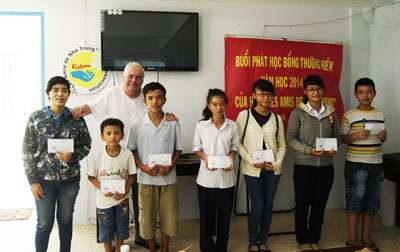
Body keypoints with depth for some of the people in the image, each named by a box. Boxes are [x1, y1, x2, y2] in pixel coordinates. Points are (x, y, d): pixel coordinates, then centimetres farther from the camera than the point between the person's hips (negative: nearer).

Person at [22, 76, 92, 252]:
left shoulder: (76, 118, -1)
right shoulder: (36, 118, -4)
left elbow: (86, 145, 5)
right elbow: (28, 151, -3)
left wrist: (72, 156, -16)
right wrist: (32, 180, -6)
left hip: (69, 179, 2)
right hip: (44, 179, -1)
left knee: (65, 221, 15)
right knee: (45, 224, 6)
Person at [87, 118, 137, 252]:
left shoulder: (127, 154, -11)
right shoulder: (96, 156, -13)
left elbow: (131, 175, -3)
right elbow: (91, 177, -5)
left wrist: (125, 191, -16)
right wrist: (103, 189, -20)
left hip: (122, 198, 1)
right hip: (104, 199, -1)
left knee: (121, 229, 16)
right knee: (106, 230, 13)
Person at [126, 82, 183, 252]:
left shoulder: (173, 124, -1)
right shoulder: (137, 125, -3)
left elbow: (178, 149, 5)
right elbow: (131, 150, 2)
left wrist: (171, 166, -12)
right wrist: (142, 167, -12)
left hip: (168, 178, 1)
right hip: (146, 178, 0)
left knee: (168, 216, 9)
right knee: (147, 217, 9)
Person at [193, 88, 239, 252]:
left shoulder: (232, 126, 0)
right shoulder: (201, 125, -2)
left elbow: (235, 146, 9)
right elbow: (197, 148, 3)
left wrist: (231, 157, -11)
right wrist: (205, 158, -16)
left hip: (226, 176, 1)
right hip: (207, 177, -1)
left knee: (225, 214, 11)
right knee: (206, 214, 8)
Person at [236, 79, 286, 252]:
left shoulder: (277, 118, 7)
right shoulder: (244, 115, -3)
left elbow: (282, 145, 10)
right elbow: (238, 143, -4)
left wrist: (276, 163, -6)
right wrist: (252, 161, -13)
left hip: (273, 169, 4)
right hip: (252, 170, -3)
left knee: (268, 206, 10)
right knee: (258, 207, -3)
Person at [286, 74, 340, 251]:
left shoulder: (331, 112, 7)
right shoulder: (298, 112, -5)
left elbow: (337, 135, 13)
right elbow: (290, 138, -7)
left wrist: (334, 148, -8)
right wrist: (309, 150, -19)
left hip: (326, 166, 4)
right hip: (304, 165, -3)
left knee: (320, 204, 12)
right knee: (302, 204, 6)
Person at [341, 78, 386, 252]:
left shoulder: (380, 115, 8)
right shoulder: (349, 116, -5)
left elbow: (381, 139, 17)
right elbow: (343, 138, -3)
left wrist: (383, 137, -5)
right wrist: (355, 136, -21)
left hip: (376, 164, 4)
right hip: (355, 164, -4)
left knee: (372, 202, 10)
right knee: (355, 201, 1)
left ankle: (366, 238, 25)